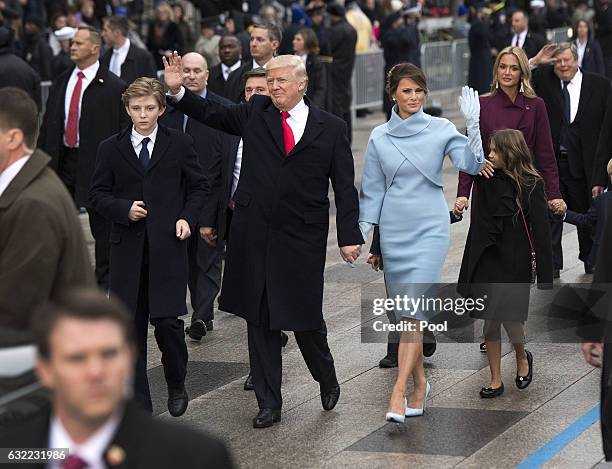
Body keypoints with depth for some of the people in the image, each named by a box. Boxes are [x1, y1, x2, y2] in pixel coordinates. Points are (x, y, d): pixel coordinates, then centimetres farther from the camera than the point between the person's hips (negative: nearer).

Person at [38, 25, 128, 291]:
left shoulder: (114, 87, -8)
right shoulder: (61, 82, 9)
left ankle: (103, 283, 19)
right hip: (63, 159, 5)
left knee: (101, 227, 6)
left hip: (96, 162, -5)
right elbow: (48, 125, 12)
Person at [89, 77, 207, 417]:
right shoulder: (110, 149, 6)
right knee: (131, 326, 4)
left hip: (168, 244, -2)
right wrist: (124, 209, -9)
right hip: (127, 247, 2)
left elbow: (199, 187, 10)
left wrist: (187, 217, -5)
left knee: (167, 321, -8)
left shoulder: (180, 144, 4)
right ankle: (139, 404, 13)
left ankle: (176, 385, 19)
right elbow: (98, 194, 8)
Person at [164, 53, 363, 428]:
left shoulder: (331, 128, 2)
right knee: (260, 321, 6)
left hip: (303, 241, -2)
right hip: (254, 238, 2)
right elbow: (213, 114, 12)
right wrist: (179, 90, -3)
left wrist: (349, 236, -3)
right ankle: (269, 403, 16)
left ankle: (327, 379, 31)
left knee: (306, 319, 1)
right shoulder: (256, 113, 7)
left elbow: (345, 187, 2)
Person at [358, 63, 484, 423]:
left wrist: (473, 124, -27)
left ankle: (398, 395, -16)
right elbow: (373, 190, 11)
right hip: (393, 229, 3)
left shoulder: (441, 129, -2)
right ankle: (420, 384, 24)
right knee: (404, 312, 9)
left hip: (430, 228, -3)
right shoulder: (379, 137, 5)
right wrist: (362, 233, 5)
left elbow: (472, 164, -14)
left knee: (414, 311, -13)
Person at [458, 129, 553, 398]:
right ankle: (495, 381, 15)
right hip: (486, 259, 5)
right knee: (490, 323, 5)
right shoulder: (486, 179, 1)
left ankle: (523, 359, 27)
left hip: (515, 263, -4)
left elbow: (541, 232, -11)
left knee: (510, 319, -5)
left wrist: (545, 277, -13)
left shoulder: (530, 185, -11)